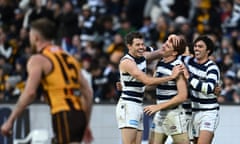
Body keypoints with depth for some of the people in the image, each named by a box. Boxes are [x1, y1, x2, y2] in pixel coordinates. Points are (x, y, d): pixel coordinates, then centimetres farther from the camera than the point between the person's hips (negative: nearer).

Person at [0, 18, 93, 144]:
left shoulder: (38, 60, 0)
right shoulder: (69, 58, 21)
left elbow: (29, 93, -13)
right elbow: (87, 93, 18)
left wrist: (10, 121, -8)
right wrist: (85, 125, 24)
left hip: (63, 116, -8)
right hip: (79, 115, 8)